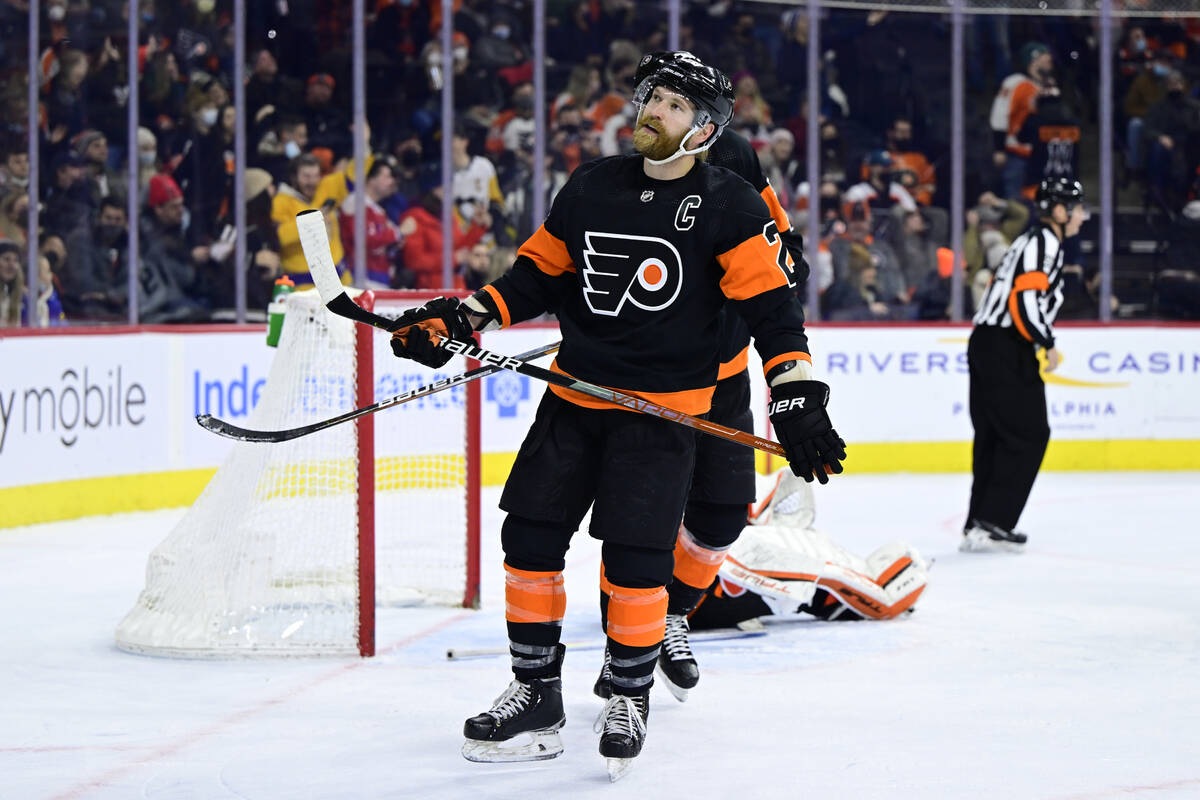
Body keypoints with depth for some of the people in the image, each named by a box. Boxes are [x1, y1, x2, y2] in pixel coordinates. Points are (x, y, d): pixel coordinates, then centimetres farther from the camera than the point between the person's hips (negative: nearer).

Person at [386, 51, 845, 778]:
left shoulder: (728, 206, -7)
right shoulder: (591, 188, 7)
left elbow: (771, 303, -12)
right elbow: (538, 275, 14)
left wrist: (798, 395, -22)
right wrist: (463, 318, 3)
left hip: (663, 408, -5)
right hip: (575, 394, 5)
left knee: (635, 553, -12)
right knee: (529, 534, 2)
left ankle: (631, 697, 9)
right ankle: (537, 692, 15)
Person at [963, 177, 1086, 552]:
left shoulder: (1032, 241, 21)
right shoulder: (1044, 242, -11)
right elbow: (1026, 298, -21)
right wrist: (1048, 344, -13)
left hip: (988, 345, 10)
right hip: (1006, 351, -10)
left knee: (994, 436, 13)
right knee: (1028, 435, -8)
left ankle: (978, 525, 14)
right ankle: (992, 523, -12)